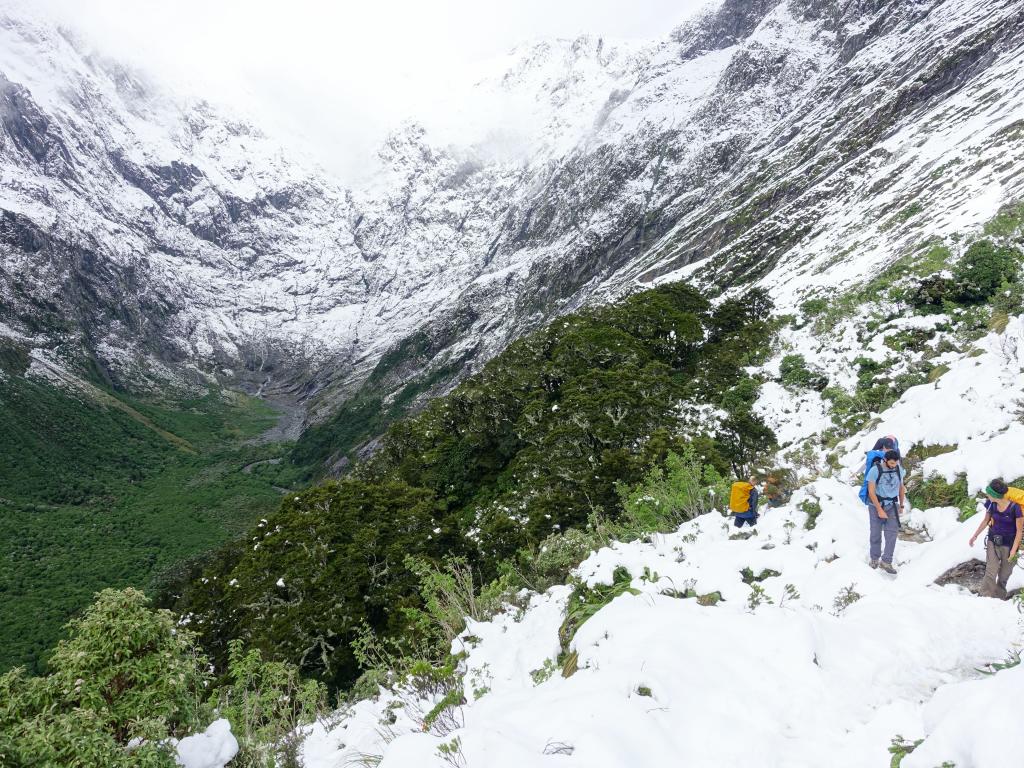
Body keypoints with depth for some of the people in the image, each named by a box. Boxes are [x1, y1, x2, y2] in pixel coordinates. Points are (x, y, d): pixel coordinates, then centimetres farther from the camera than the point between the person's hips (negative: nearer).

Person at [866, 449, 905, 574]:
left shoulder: (899, 470, -3)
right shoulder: (875, 470, -17)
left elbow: (901, 487, 12)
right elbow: (871, 492, -16)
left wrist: (901, 505, 18)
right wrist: (880, 510, -18)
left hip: (892, 506, 3)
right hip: (876, 505, -3)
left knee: (892, 533, -9)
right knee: (876, 533, 5)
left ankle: (886, 562, -4)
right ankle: (874, 558, 24)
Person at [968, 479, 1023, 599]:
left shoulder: (1014, 507, -22)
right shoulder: (990, 504, -10)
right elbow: (986, 521, 8)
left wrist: (1014, 549, -16)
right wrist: (975, 535, 14)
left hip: (1008, 544, -3)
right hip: (993, 541, 3)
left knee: (1004, 574, 9)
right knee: (990, 572, -4)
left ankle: (999, 597, 24)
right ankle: (986, 597, -1)